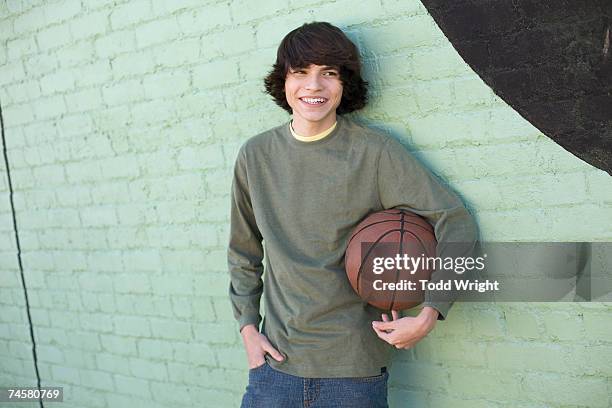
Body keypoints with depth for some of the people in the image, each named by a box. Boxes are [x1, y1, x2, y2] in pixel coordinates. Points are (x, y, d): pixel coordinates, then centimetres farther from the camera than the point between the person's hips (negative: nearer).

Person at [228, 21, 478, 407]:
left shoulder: (376, 152, -10)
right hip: (276, 363, 3)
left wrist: (429, 315, -17)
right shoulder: (256, 155, 2)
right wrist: (248, 325, 5)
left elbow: (456, 224, -9)